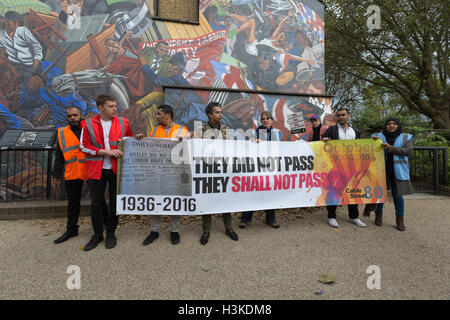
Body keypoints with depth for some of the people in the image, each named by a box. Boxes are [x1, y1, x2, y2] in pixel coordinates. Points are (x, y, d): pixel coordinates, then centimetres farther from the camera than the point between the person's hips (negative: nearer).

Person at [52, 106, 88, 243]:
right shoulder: (62, 133, 10)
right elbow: (59, 156, 13)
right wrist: (56, 174, 10)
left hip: (90, 172, -3)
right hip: (72, 175, 3)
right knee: (72, 202, 13)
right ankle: (71, 230, 27)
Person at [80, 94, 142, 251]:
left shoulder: (123, 123, 4)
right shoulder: (88, 124, 0)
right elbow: (84, 146, -4)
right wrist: (107, 151, -15)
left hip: (116, 169, 1)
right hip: (96, 169, 0)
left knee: (115, 201, 8)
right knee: (96, 202, 8)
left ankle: (111, 233, 25)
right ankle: (97, 234, 25)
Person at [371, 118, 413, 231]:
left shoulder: (405, 137, 6)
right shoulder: (379, 136, 6)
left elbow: (409, 151, -6)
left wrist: (390, 147, -16)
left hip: (397, 171, 0)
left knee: (398, 195, 1)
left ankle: (400, 219, 16)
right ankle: (378, 215, 22)